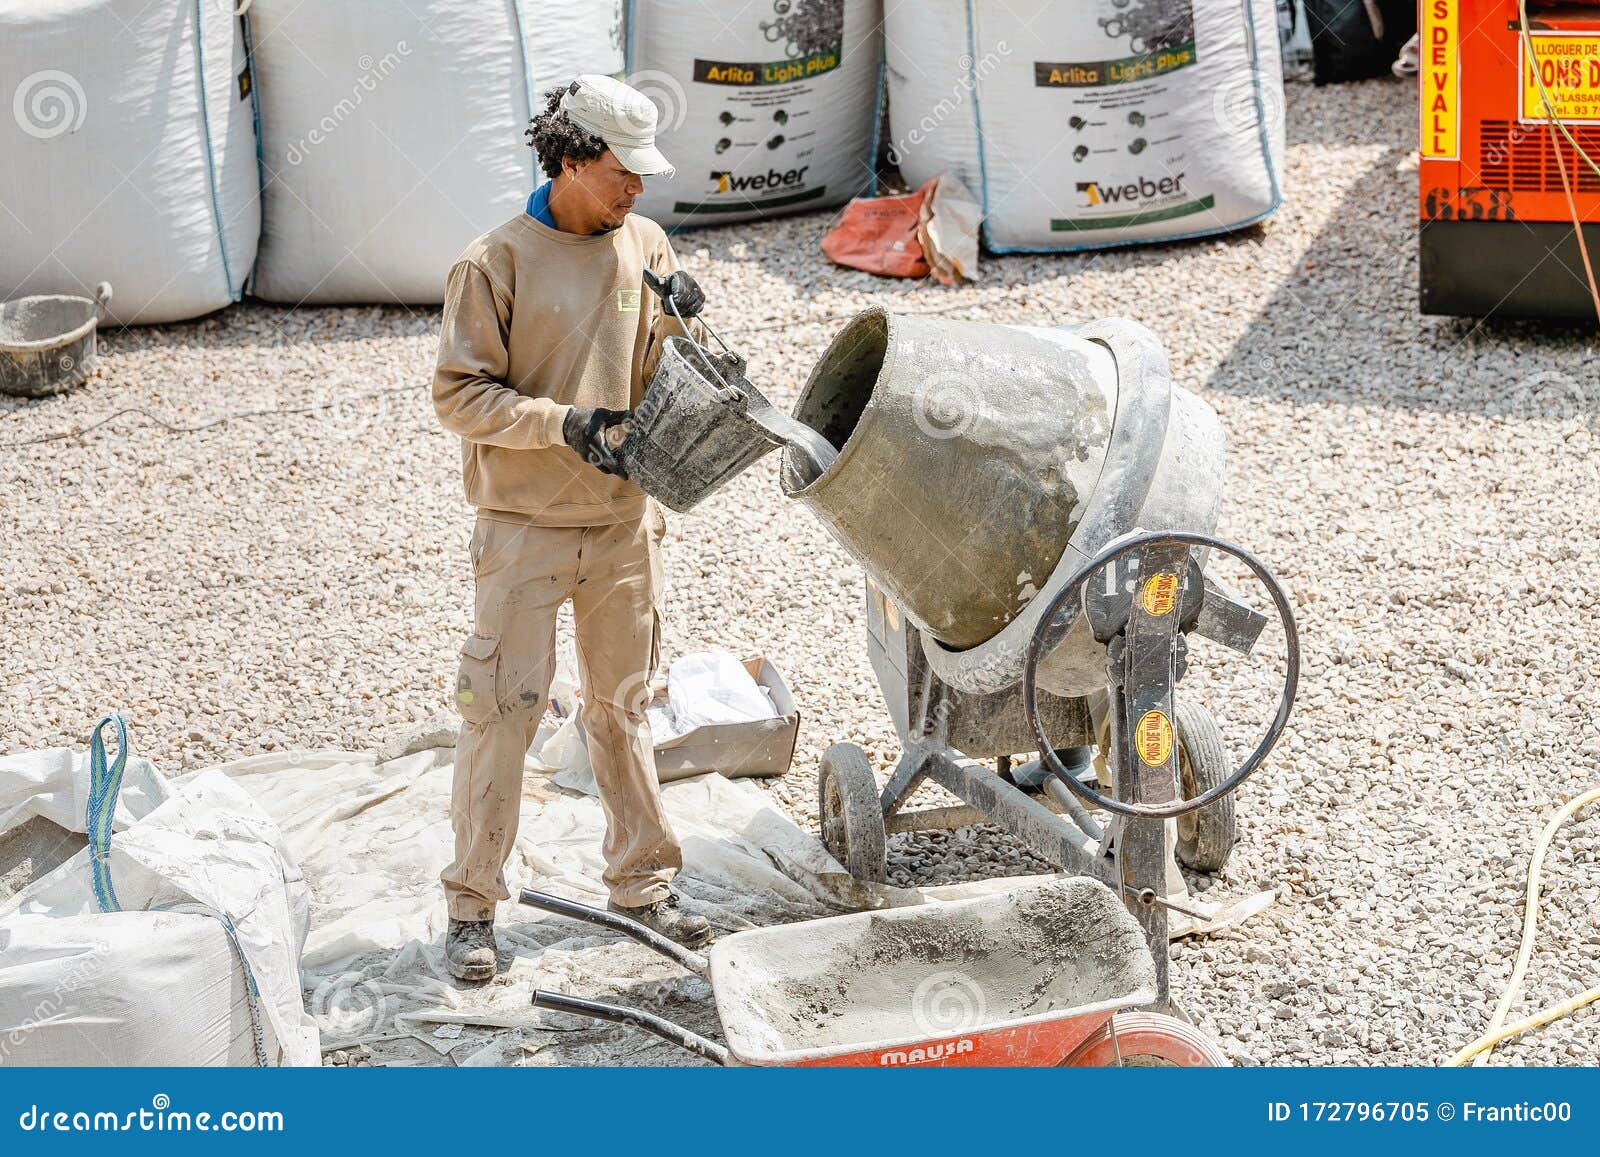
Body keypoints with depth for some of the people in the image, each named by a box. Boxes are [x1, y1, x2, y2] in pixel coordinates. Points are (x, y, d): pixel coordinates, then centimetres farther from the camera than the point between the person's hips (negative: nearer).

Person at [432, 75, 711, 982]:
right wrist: (564, 423, -22)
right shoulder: (497, 262, -10)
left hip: (625, 522, 5)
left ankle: (643, 882, 26)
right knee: (504, 709, -3)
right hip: (525, 526, -5)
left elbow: (668, 382, 8)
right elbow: (459, 395, -11)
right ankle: (474, 906, 6)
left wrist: (683, 320, -13)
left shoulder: (646, 248, 4)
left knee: (625, 705, 15)